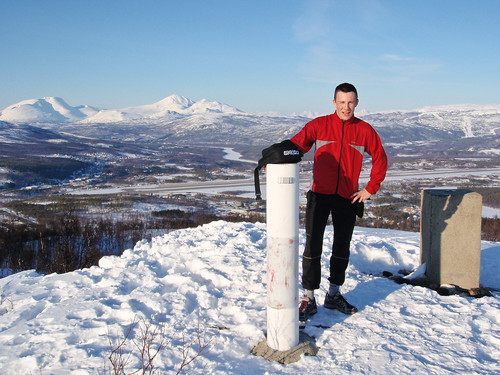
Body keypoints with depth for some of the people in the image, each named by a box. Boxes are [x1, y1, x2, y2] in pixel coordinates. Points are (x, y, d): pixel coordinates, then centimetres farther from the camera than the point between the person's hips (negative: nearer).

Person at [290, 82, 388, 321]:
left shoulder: (365, 130, 4)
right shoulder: (319, 125, -1)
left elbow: (380, 160, 13)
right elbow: (296, 144, -8)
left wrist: (370, 189, 6)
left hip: (348, 199, 2)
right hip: (319, 196, -2)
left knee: (342, 248, 12)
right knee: (312, 247, -4)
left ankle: (334, 295, 29)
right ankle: (309, 299, 7)